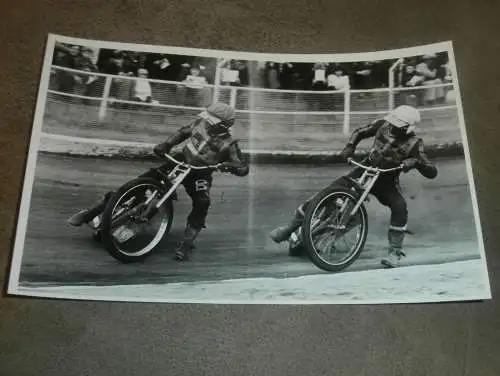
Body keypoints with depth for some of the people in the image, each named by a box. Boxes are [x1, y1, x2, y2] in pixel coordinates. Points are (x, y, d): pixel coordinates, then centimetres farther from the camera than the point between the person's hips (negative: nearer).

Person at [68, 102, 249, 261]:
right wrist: (165, 145, -4)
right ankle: (93, 211, 0)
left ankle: (186, 244, -16)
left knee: (202, 203, -30)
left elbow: (244, 168, -21)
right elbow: (183, 132, 8)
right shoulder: (201, 123, -10)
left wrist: (229, 166, -42)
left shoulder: (228, 144, -19)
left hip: (199, 174, -2)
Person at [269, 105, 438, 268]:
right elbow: (359, 132, 6)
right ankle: (291, 226, 0)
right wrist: (349, 147, -13)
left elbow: (432, 173, -22)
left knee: (400, 207, -31)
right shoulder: (383, 124, -10)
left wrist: (416, 162, -41)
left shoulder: (413, 144, -18)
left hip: (387, 181, -2)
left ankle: (395, 251, -13)